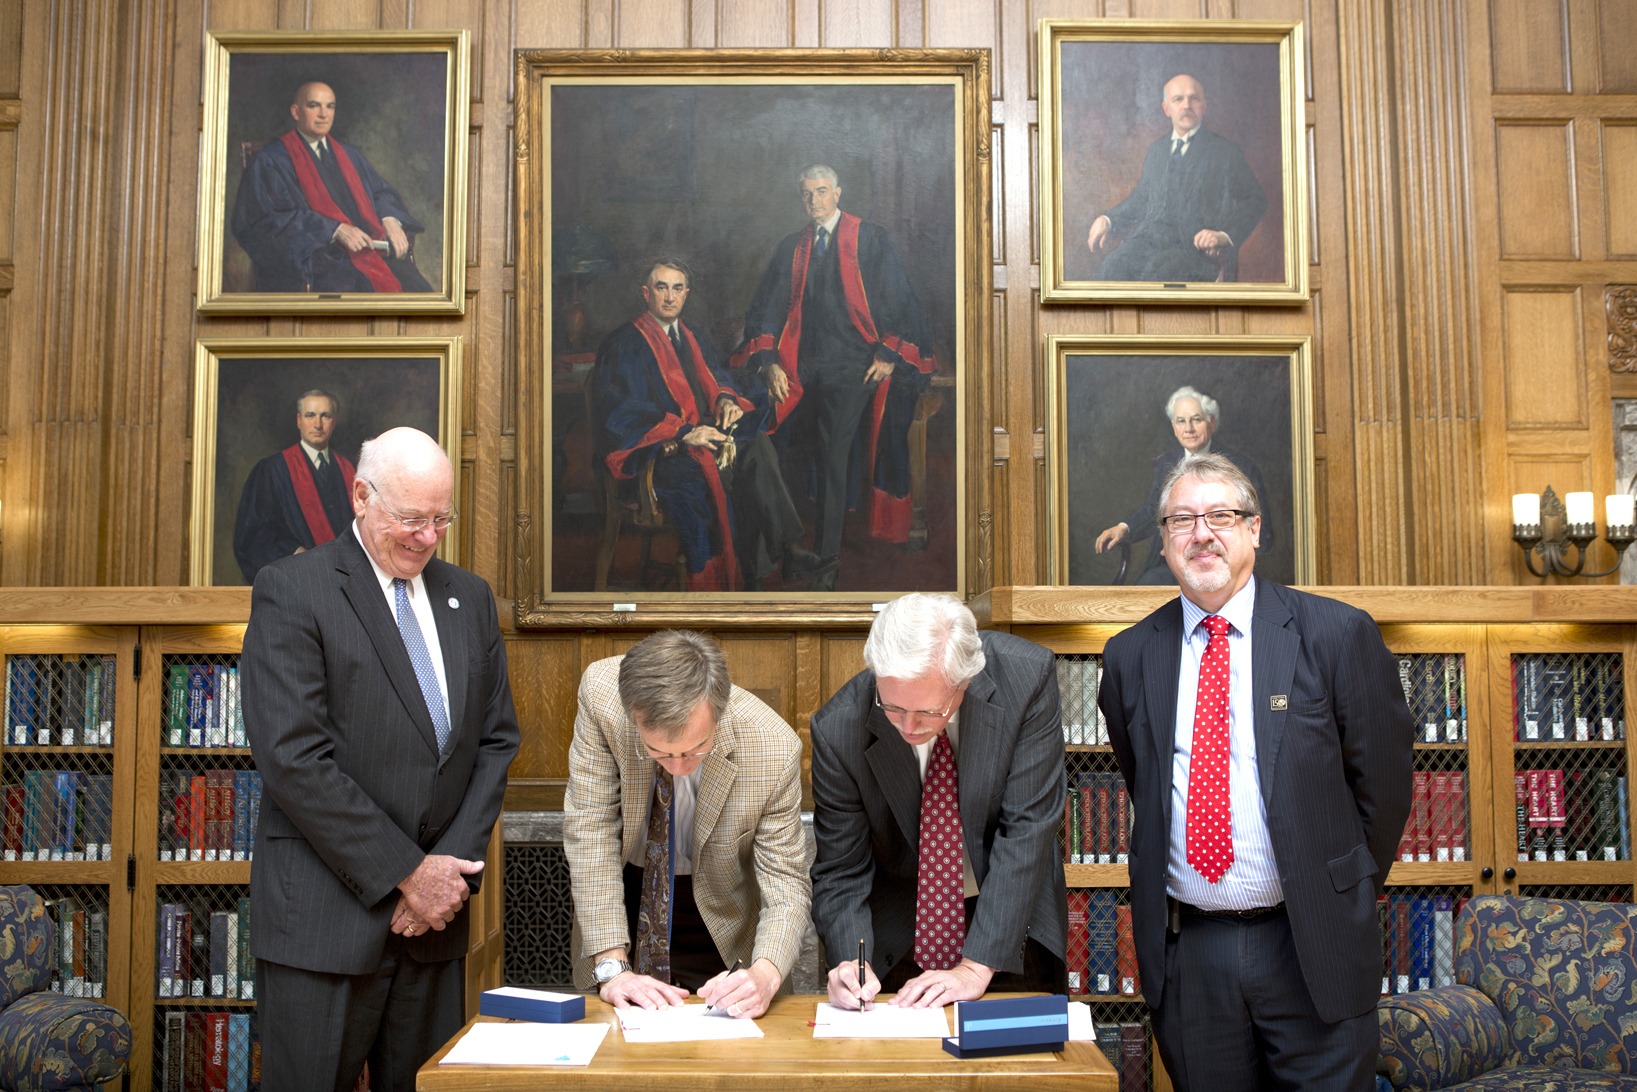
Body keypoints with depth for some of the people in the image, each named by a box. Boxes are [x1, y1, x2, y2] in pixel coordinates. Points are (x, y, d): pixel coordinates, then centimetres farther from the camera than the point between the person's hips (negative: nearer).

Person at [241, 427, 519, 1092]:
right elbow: (292, 757, -14)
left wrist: (452, 869, -3)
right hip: (325, 918, -5)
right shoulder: (291, 590, -6)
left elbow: (496, 741, 10)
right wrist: (406, 873, -13)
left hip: (434, 913, 5)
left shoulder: (469, 598, 11)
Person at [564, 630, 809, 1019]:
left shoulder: (775, 750, -30)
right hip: (626, 895, 1)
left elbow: (786, 885, -21)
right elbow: (591, 828, -22)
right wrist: (611, 965, -26)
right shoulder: (600, 692, -28)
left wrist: (764, 975, -41)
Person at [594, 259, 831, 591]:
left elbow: (716, 379, 23)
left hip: (705, 431, 6)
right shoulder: (625, 345, 1)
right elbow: (622, 412, -8)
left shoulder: (696, 337, 22)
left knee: (757, 443, -25)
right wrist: (684, 433, -19)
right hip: (663, 450, -5)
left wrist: (725, 398, -4)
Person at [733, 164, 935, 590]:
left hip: (853, 366, -4)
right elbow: (767, 306, 13)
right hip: (807, 370, 4)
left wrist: (889, 352, -6)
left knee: (833, 458, -9)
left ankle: (827, 558, -3)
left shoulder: (869, 239, 5)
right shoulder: (791, 247, 16)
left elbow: (898, 297, 2)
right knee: (818, 456, 1)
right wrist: (769, 361, 0)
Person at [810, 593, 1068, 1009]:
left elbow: (1028, 828, -24)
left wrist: (977, 967, -25)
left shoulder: (1027, 677, -25)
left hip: (1012, 918, 0)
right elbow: (840, 870, -11)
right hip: (900, 925, 0)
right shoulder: (838, 728, -23)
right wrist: (851, 962, -29)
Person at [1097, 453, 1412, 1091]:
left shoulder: (1338, 635, -5)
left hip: (1312, 949, -2)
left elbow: (1383, 781, 1)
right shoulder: (1130, 656, 3)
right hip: (1184, 950, 2)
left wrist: (1341, 898, 5)